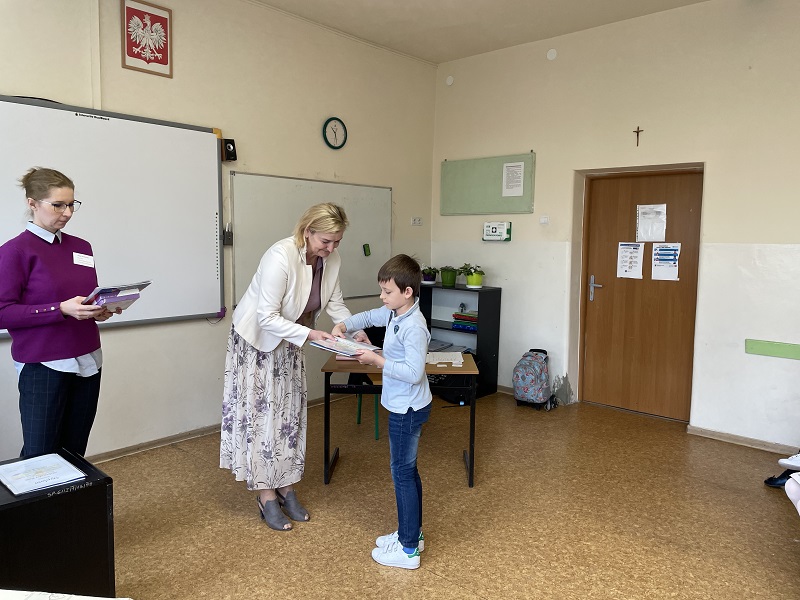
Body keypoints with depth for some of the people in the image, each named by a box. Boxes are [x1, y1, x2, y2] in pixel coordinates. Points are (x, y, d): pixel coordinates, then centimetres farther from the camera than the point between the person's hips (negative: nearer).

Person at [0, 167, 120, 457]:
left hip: (87, 361, 5)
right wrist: (62, 310, -21)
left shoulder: (82, 247, 10)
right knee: (40, 455, 1)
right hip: (43, 367, -5)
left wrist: (100, 310, -1)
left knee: (75, 452, 9)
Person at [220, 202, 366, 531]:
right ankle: (266, 495, 13)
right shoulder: (281, 257, -33)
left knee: (290, 413, 10)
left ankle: (286, 487, 24)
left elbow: (335, 303, -3)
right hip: (257, 340, -6)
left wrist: (355, 330, -19)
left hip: (290, 342, 7)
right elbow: (267, 317, -31)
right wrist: (309, 334, -37)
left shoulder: (331, 259, -12)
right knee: (261, 414, -1)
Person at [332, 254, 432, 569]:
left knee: (402, 473, 0)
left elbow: (413, 372, -28)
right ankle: (412, 533, 34)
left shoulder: (414, 327, -25)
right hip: (404, 406, 10)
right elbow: (369, 316, 20)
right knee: (407, 470, 19)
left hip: (407, 409, -10)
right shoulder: (394, 314, 4)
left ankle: (408, 550, 13)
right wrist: (344, 325, 3)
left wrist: (377, 360, -24)